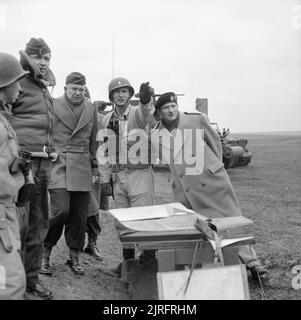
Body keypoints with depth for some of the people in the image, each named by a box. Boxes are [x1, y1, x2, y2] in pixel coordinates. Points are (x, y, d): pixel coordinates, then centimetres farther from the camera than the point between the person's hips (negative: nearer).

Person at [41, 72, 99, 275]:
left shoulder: (92, 110, 12)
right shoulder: (53, 106, 2)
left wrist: (94, 169, 14)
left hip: (82, 169, 4)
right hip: (58, 166, -3)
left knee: (79, 216, 5)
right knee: (61, 211, -13)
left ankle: (74, 257, 20)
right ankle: (45, 253, 8)